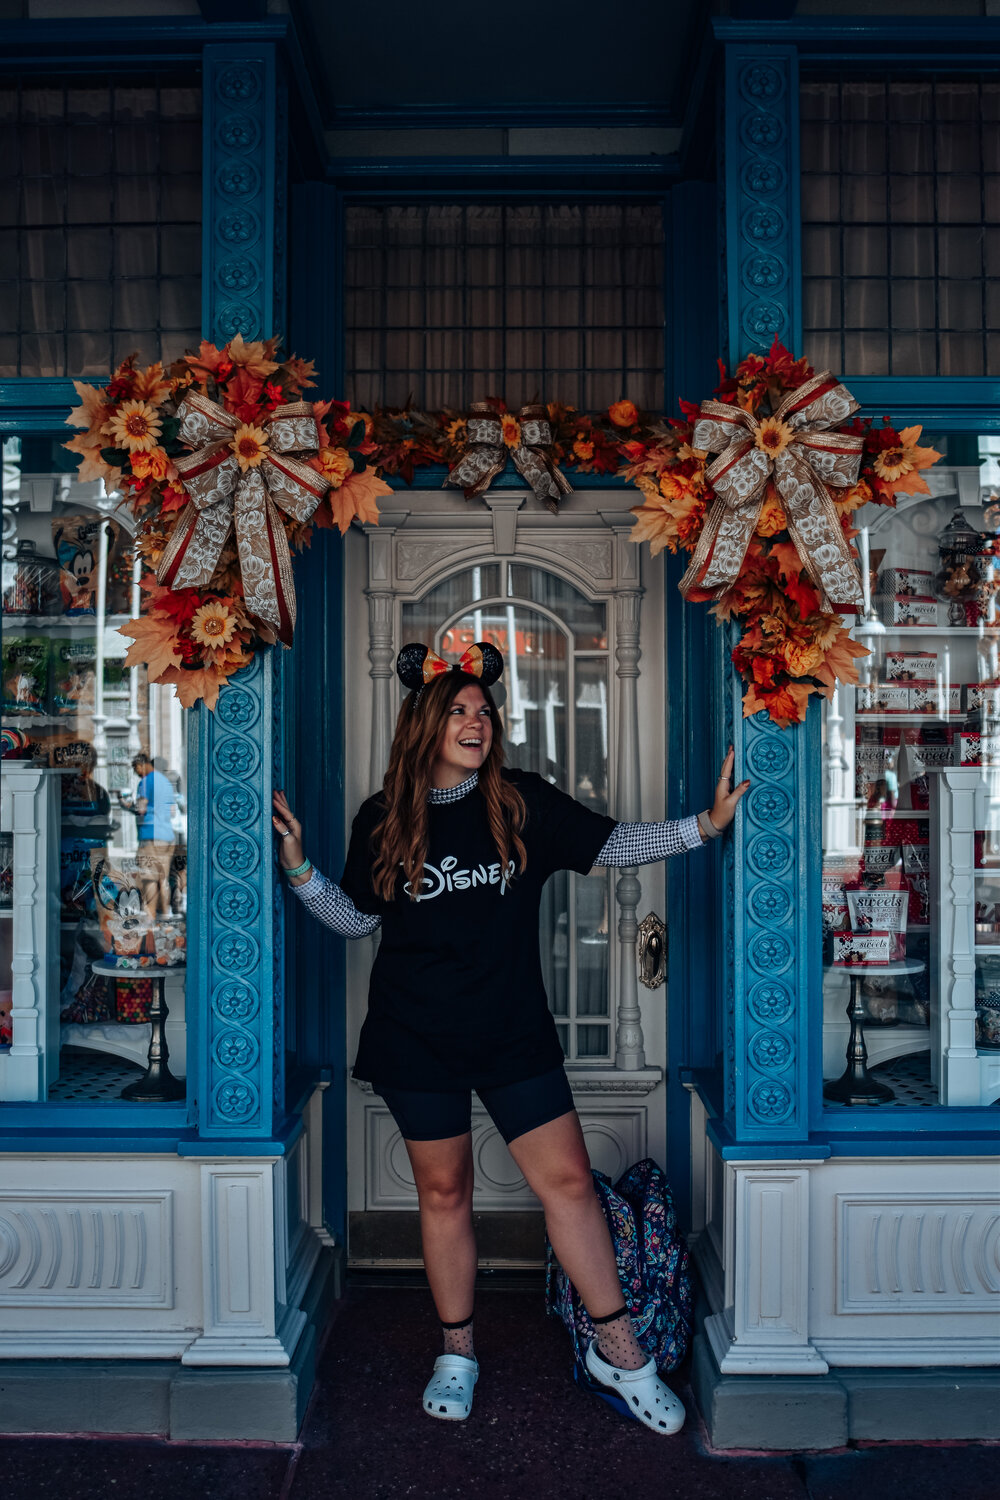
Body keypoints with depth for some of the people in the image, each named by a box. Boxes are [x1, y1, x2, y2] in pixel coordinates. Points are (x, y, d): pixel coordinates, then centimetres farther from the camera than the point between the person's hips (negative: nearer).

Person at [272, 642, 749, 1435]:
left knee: (568, 1179, 0)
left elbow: (613, 843, 1)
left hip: (514, 1031, 0)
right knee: (444, 1193, 11)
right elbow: (358, 919, 7)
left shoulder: (524, 801, -2)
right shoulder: (385, 820, -1)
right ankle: (457, 1351, 31)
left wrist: (706, 824, -8)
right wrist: (298, 866, -5)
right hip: (417, 1037, 0)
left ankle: (617, 1347, 17)